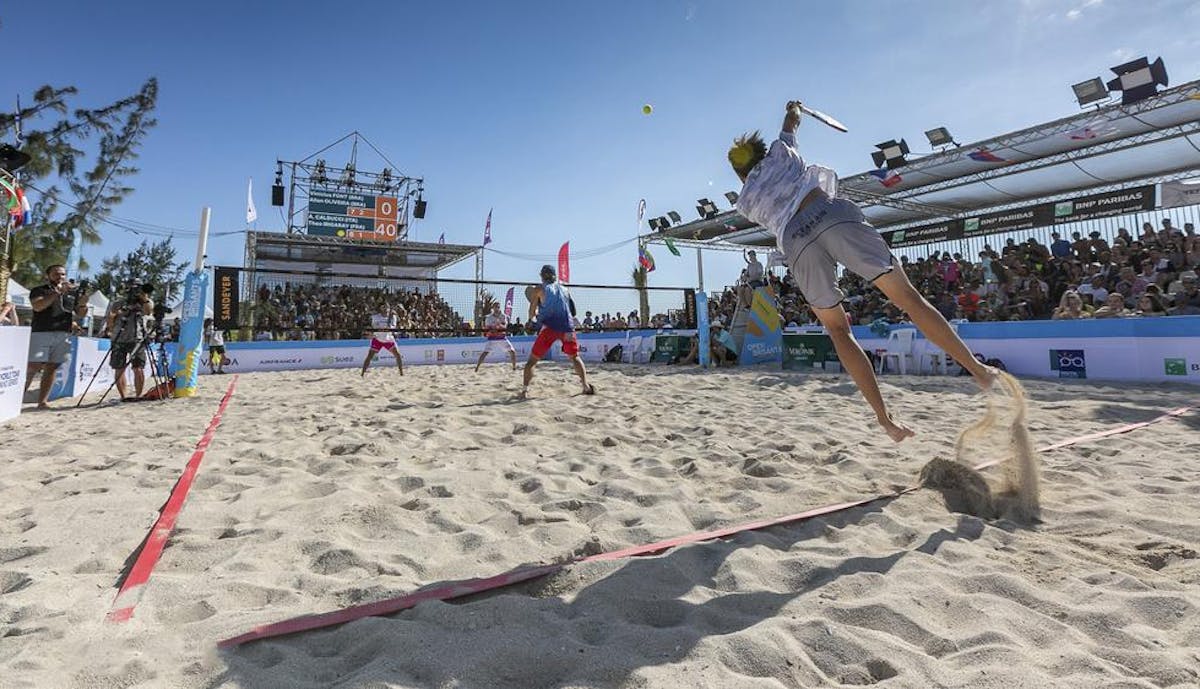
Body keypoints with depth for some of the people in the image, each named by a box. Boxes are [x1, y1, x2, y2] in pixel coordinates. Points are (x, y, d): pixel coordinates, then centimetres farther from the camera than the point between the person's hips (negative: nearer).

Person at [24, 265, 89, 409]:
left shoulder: (73, 292, 15)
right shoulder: (39, 290, 5)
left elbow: (80, 314, 15)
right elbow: (37, 306, -14)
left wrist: (83, 304, -7)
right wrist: (58, 292, -18)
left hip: (63, 335, 3)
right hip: (41, 333, -3)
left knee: (51, 368, 2)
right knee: (33, 367, -8)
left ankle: (42, 401, 3)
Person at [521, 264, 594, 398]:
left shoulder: (539, 290, 6)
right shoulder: (564, 289, 17)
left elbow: (532, 313, 8)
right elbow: (573, 311, 19)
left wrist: (531, 319, 29)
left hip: (549, 327, -3)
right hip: (567, 327, 3)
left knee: (532, 360, 6)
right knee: (575, 358, 19)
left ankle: (525, 390, -2)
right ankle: (586, 386, 10)